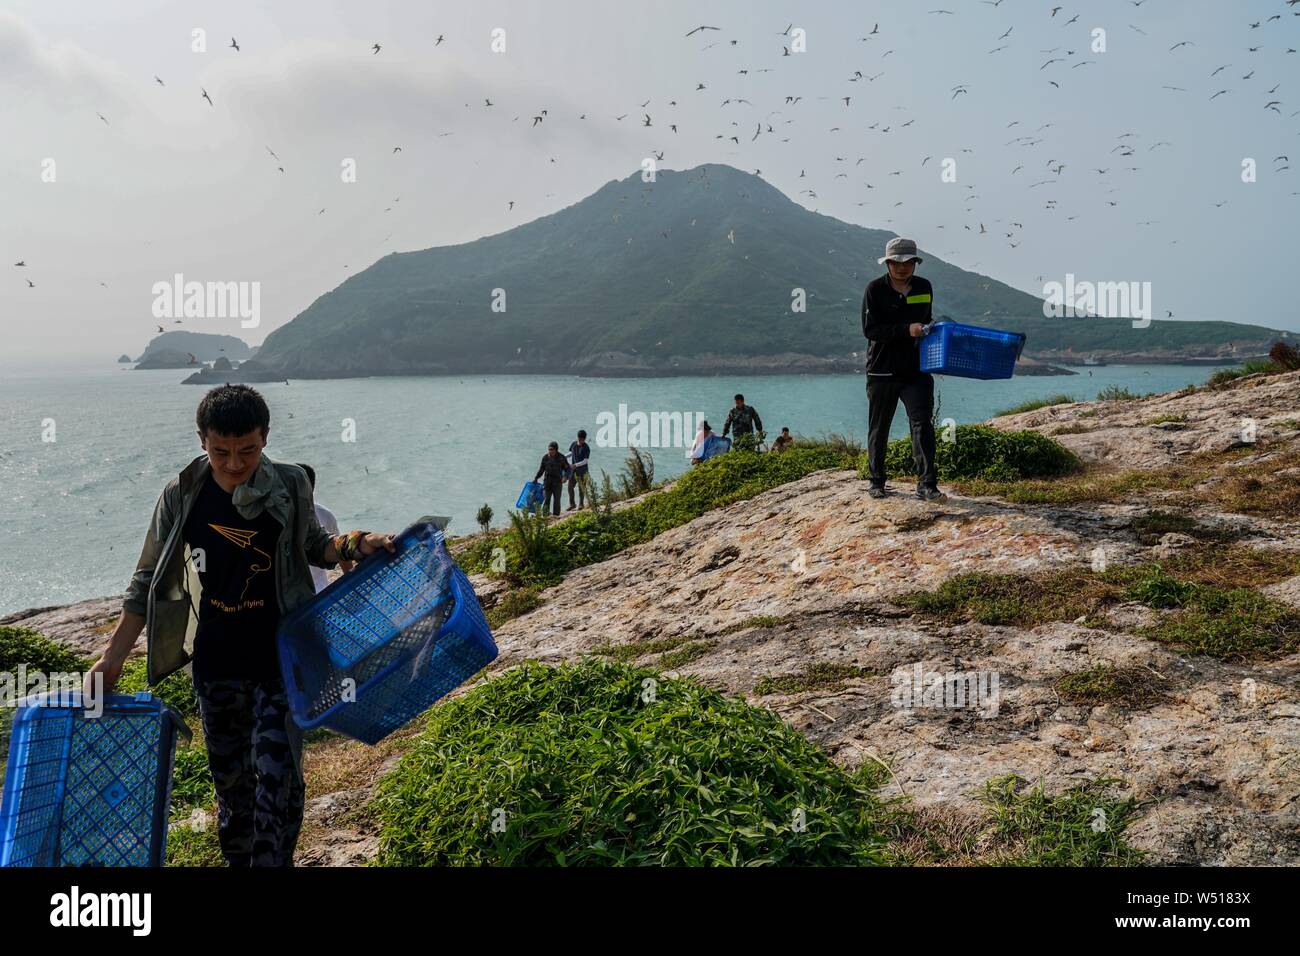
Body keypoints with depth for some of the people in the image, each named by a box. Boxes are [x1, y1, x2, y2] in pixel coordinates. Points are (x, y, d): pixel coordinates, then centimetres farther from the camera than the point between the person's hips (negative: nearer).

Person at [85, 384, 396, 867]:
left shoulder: (290, 487, -8)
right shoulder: (181, 496, -7)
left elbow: (313, 547, 9)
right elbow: (150, 581, 2)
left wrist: (355, 544, -13)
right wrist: (111, 658, -1)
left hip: (280, 660, -1)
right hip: (214, 665, 2)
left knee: (277, 777, -3)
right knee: (230, 775, 15)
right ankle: (237, 856, 35)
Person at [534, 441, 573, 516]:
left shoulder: (561, 458, -6)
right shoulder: (545, 458, 1)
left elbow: (569, 470, -5)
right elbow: (541, 469, 14)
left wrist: (565, 477, -23)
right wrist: (536, 478, 9)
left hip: (557, 483, -1)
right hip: (547, 482, 1)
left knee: (556, 501, 3)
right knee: (546, 500, -7)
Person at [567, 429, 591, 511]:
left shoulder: (586, 448, -13)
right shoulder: (573, 444, 3)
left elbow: (585, 461, -16)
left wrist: (576, 465, -27)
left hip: (582, 470, -5)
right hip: (574, 470, 5)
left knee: (581, 488, 0)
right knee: (570, 486, 4)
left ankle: (581, 504, 12)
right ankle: (571, 504, 15)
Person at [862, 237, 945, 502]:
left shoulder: (924, 287, 8)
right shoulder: (875, 289, -6)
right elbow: (870, 330, -15)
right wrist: (906, 330, -23)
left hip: (917, 370, 2)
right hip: (882, 370, -2)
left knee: (922, 425, -10)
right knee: (879, 428, 9)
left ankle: (927, 485, -12)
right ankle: (876, 480, 24)